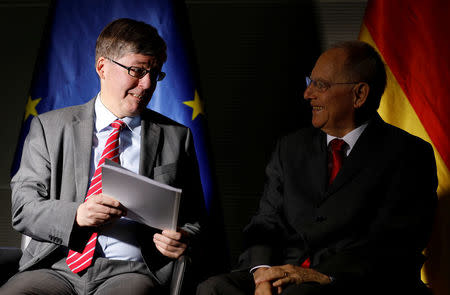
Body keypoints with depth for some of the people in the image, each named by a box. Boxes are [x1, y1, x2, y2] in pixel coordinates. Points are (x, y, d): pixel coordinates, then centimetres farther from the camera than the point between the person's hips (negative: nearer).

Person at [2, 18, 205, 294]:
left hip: (130, 271, 0)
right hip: (56, 268, 1)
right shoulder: (49, 127, 10)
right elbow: (23, 208, 3)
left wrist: (183, 240, -6)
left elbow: (193, 218, 18)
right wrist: (77, 215, -17)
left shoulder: (176, 137, 13)